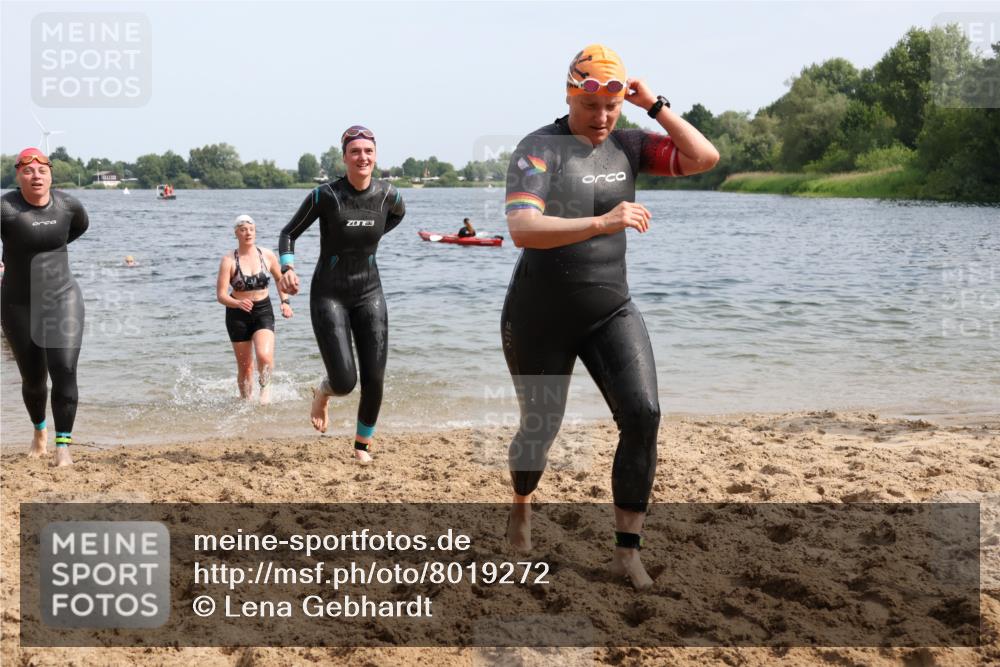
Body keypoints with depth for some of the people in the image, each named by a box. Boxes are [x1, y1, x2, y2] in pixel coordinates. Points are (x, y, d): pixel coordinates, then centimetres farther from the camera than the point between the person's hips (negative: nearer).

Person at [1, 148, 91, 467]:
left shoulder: (67, 205, -5)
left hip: (62, 298, 1)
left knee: (64, 370, -14)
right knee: (32, 377, 12)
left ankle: (63, 445, -5)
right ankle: (39, 430, 41)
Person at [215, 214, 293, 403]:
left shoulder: (267, 256, -2)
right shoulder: (229, 261, -10)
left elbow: (280, 278, 18)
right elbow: (221, 295, -13)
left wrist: (285, 301, 5)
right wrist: (238, 303, -32)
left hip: (263, 311, 1)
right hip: (238, 314, -1)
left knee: (264, 355, -24)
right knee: (244, 366, 6)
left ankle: (265, 386, 4)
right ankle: (246, 400, 27)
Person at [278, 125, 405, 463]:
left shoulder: (387, 194, -4)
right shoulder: (326, 195, -15)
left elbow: (398, 214, 22)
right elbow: (289, 233, -6)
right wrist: (287, 268, -21)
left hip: (369, 293, 4)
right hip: (329, 295, -3)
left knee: (374, 380, 0)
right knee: (345, 382, -12)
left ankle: (363, 444, 24)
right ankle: (322, 394, 27)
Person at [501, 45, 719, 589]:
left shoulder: (629, 145, 2)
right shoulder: (540, 148, -15)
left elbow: (704, 158, -3)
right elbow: (522, 230, -30)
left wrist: (655, 106, -8)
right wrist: (602, 222, -42)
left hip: (610, 313, 3)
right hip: (540, 318, -3)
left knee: (643, 415, -16)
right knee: (540, 427, 10)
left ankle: (627, 551, -6)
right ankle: (521, 504, 45)